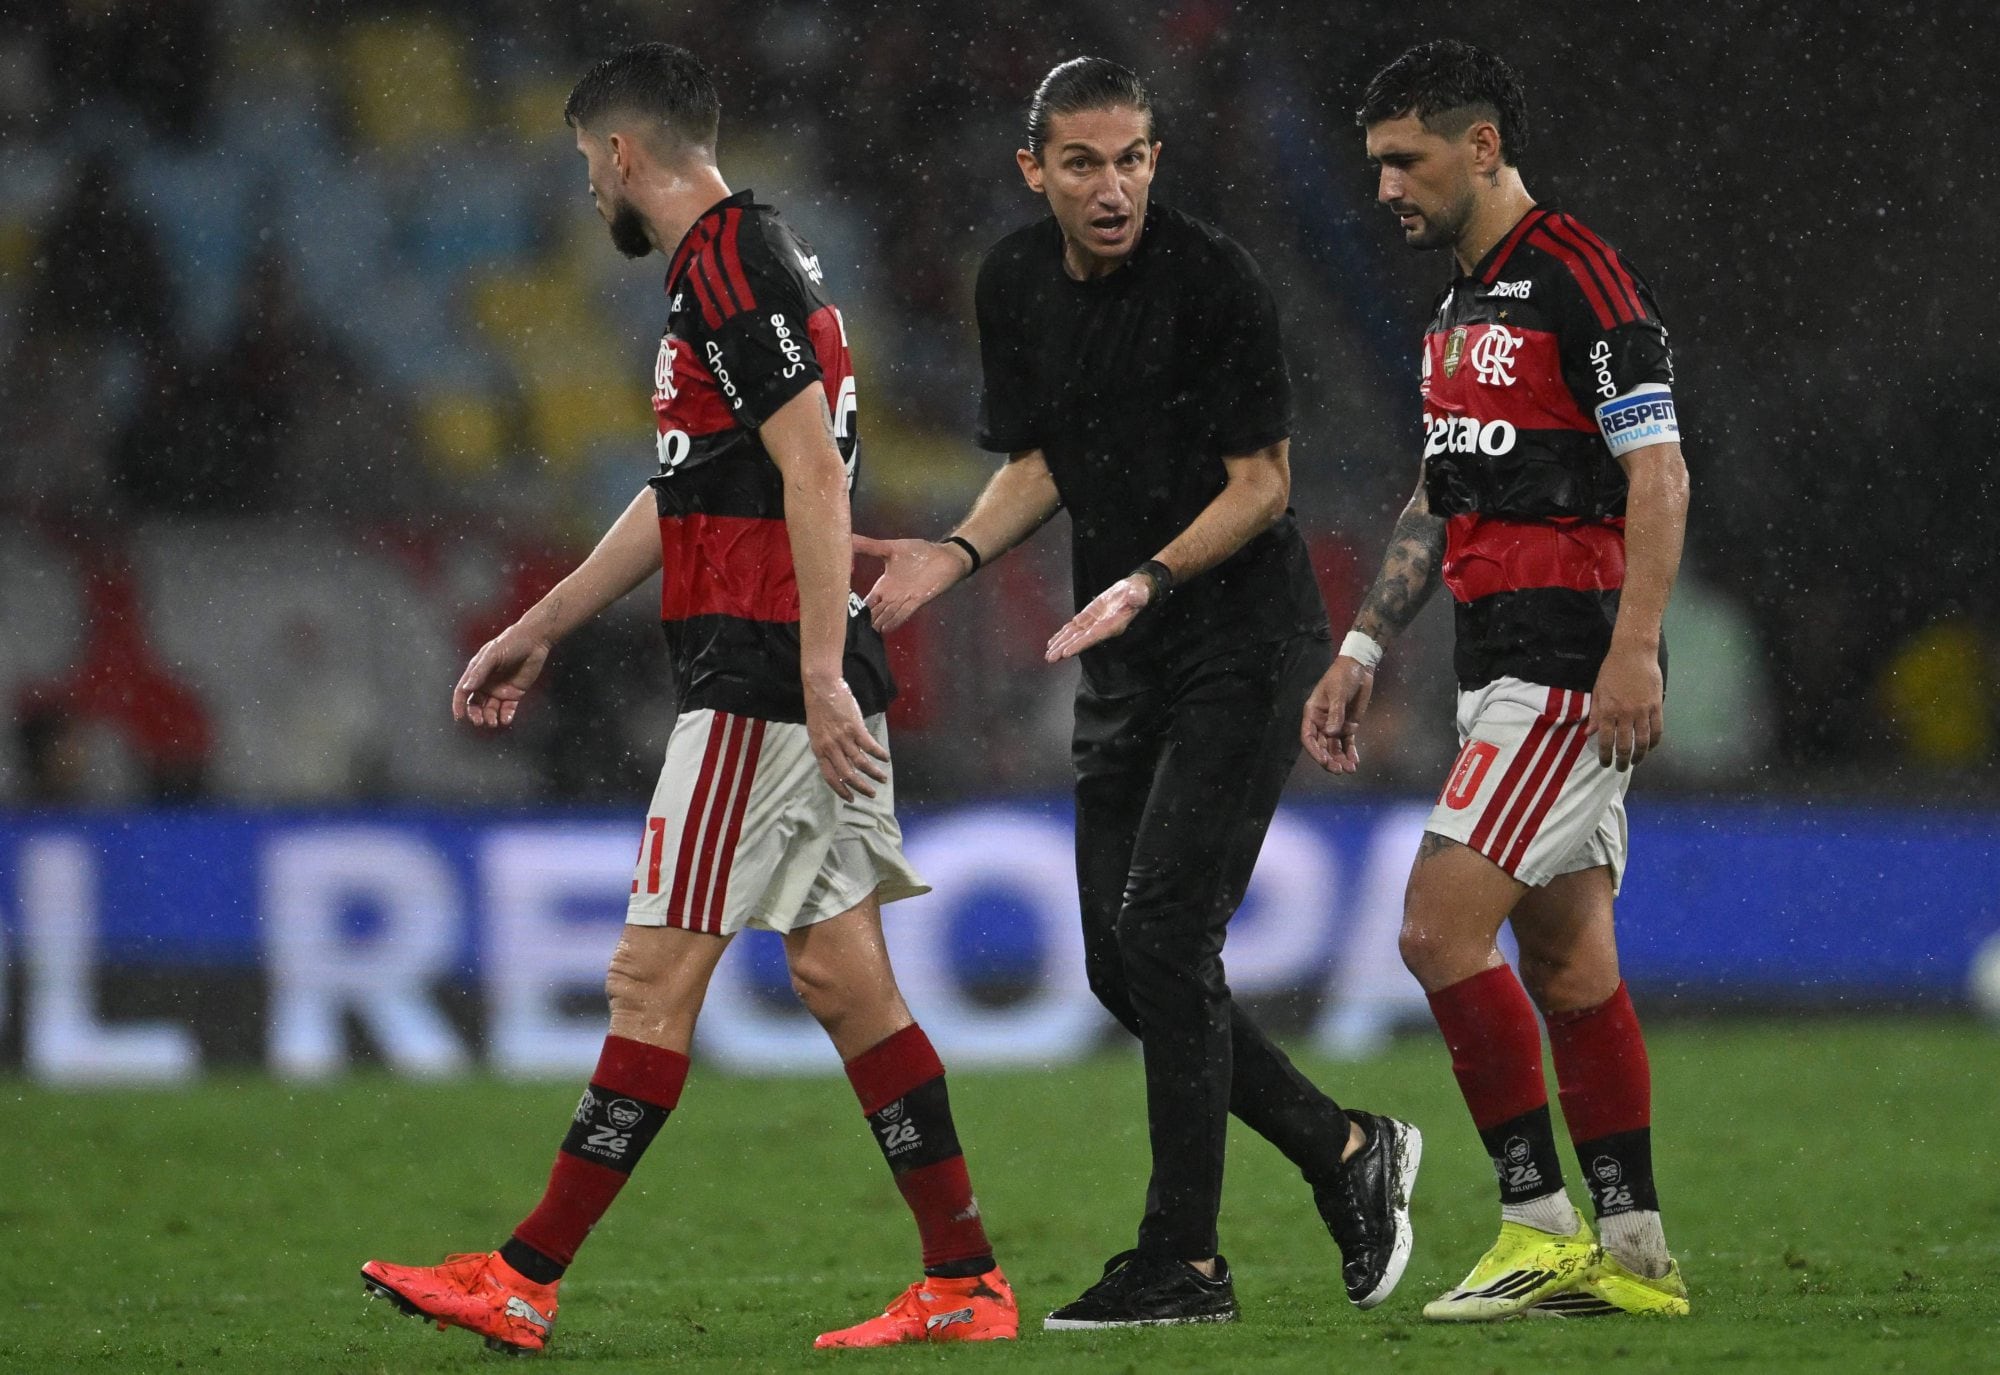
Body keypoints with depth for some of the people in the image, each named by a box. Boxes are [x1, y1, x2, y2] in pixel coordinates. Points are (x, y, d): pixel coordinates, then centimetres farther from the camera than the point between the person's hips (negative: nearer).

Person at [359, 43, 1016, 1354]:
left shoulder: (731, 265, -13)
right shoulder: (742, 257, 20)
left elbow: (815, 473, -21)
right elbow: (683, 495, 29)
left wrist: (821, 672, -25)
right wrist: (538, 630, 33)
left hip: (766, 683, -10)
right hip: (806, 679, 10)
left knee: (655, 974, -6)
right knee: (841, 974, 9)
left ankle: (524, 1282, -4)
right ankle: (965, 1282, 9)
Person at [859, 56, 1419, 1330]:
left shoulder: (1214, 279, -15)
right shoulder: (1016, 283, 5)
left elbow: (1262, 481, -13)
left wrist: (1149, 579, -25)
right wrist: (957, 553, -3)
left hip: (1243, 647, -7)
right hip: (1124, 665, 7)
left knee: (1161, 934, -13)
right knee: (1121, 962, 5)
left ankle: (1186, 1261, -7)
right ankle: (1347, 1152, 22)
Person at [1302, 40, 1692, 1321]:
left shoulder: (1581, 277, -12)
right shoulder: (1465, 302, 17)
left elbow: (1660, 475, -16)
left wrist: (1634, 649, -24)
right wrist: (1362, 653, 22)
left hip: (1573, 667, -10)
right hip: (1510, 671, 10)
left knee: (1443, 928, -14)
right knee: (1567, 962, 9)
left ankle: (1543, 1227, -9)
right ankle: (1634, 1253, 11)